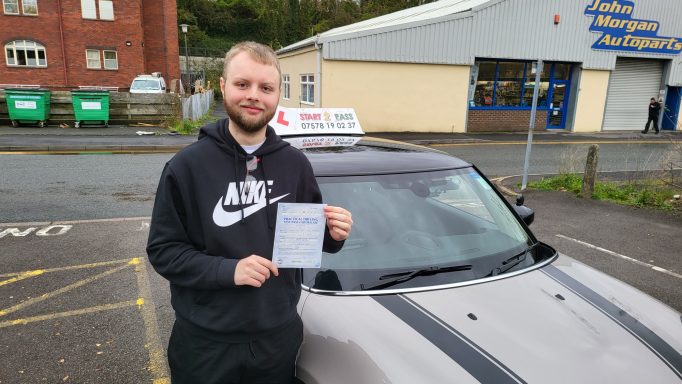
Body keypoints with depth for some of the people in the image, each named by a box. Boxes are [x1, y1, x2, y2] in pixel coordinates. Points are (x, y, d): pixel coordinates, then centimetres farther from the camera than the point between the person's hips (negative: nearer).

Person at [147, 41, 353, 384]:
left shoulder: (295, 164, -1)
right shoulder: (187, 166, -10)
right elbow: (162, 250, -8)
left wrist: (332, 235, -12)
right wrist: (227, 270, -22)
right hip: (206, 342, -2)